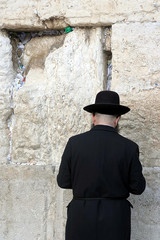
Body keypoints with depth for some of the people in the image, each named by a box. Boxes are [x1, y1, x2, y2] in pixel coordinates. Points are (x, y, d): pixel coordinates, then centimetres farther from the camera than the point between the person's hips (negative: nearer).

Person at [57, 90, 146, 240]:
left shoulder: (74, 143, -3)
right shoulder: (129, 147, -4)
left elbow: (63, 181, 3)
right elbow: (137, 187, 0)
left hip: (82, 217, 0)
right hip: (115, 219, 0)